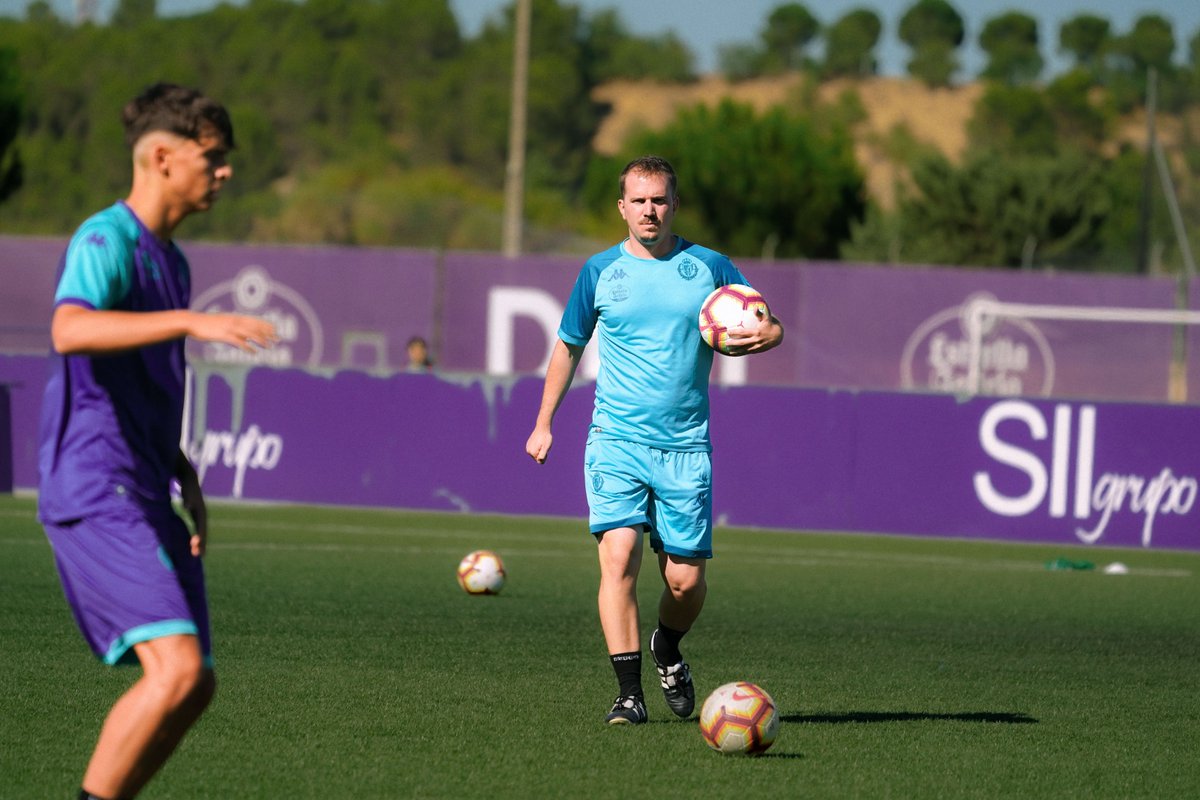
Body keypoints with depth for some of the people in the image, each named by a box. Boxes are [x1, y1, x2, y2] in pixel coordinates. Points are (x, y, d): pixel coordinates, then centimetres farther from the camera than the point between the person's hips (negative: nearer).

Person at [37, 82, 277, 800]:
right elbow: (70, 331, -33)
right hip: (95, 492, -10)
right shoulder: (104, 241, -11)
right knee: (177, 668, -21)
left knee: (194, 686, 7)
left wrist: (185, 476, 21)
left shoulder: (172, 261, 19)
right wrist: (192, 322, -40)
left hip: (145, 498, 10)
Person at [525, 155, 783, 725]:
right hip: (616, 442, -1)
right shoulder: (601, 271, 7)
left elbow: (769, 325, 13)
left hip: (686, 448, 1)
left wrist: (765, 335, -12)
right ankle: (629, 693, -15)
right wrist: (544, 423, 19)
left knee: (686, 579, 0)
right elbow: (568, 346, 19)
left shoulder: (708, 267, 5)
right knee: (619, 558, -18)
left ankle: (667, 653, 32)